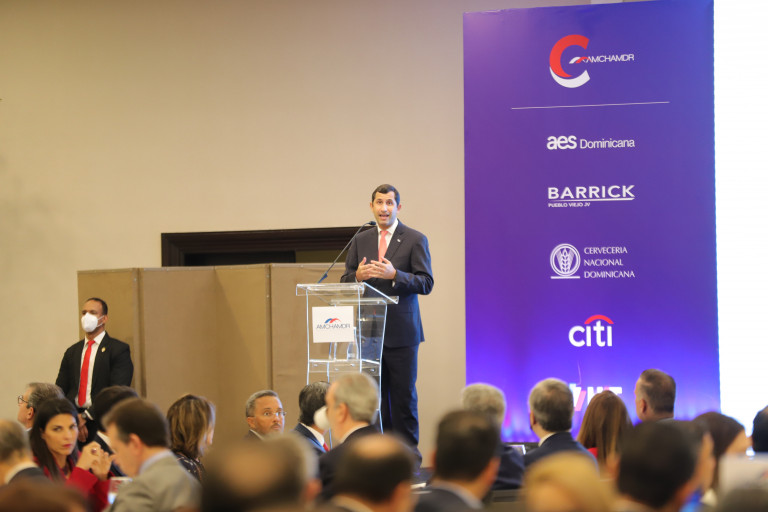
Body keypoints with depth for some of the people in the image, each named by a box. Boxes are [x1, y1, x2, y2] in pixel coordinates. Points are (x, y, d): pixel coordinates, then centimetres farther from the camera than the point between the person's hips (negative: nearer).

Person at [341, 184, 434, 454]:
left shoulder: (415, 240, 1)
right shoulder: (360, 241, 13)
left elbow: (426, 283, -6)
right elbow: (345, 282, 13)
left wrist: (395, 275, -20)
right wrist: (357, 275, -10)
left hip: (401, 330, -4)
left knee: (404, 394, -1)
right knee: (375, 394, 4)